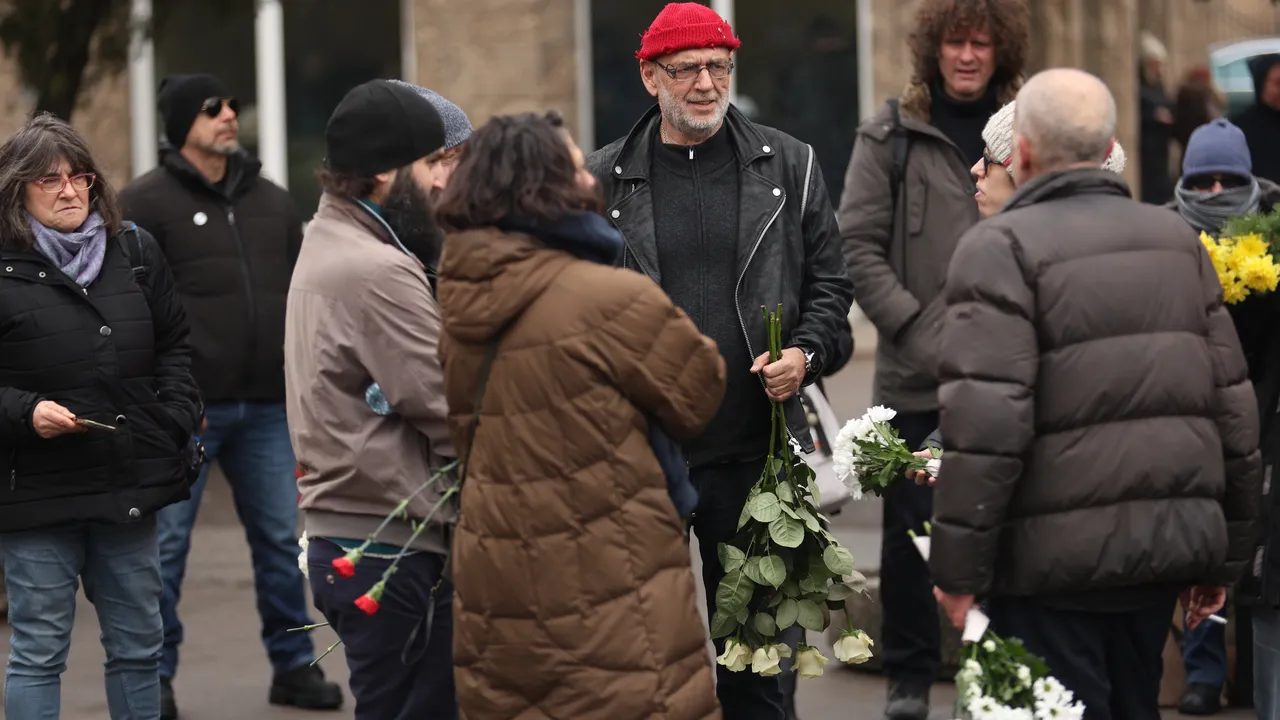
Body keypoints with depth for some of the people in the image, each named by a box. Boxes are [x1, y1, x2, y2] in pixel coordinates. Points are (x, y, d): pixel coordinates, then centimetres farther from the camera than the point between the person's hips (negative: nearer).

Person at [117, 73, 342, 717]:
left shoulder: (272, 201, 14)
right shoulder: (146, 203, -4)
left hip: (267, 408, 5)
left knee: (281, 541, 9)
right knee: (166, 545, 2)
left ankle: (293, 666, 19)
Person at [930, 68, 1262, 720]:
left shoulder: (1002, 248, -8)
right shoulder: (1177, 240, 13)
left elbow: (984, 423, -18)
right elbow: (1234, 406, 13)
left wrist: (958, 568, -13)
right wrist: (1225, 556, 19)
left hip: (1056, 555, -6)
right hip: (1168, 545, 7)